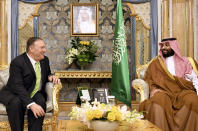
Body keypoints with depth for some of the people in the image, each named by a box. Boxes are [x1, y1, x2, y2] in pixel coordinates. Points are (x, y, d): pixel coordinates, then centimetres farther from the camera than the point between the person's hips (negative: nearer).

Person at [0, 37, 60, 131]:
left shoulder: (45, 60, 4)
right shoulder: (17, 62, -18)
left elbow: (47, 74, 21)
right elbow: (18, 86, -27)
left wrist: (50, 77, -7)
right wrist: (31, 104, -40)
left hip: (35, 93, 4)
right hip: (14, 94, -4)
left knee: (40, 101, -30)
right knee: (16, 103, -37)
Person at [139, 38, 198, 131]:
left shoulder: (184, 61, 20)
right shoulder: (156, 63, 21)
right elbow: (148, 80, 11)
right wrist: (154, 90, -10)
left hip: (182, 91, 1)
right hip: (163, 91, 0)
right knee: (159, 99, -36)